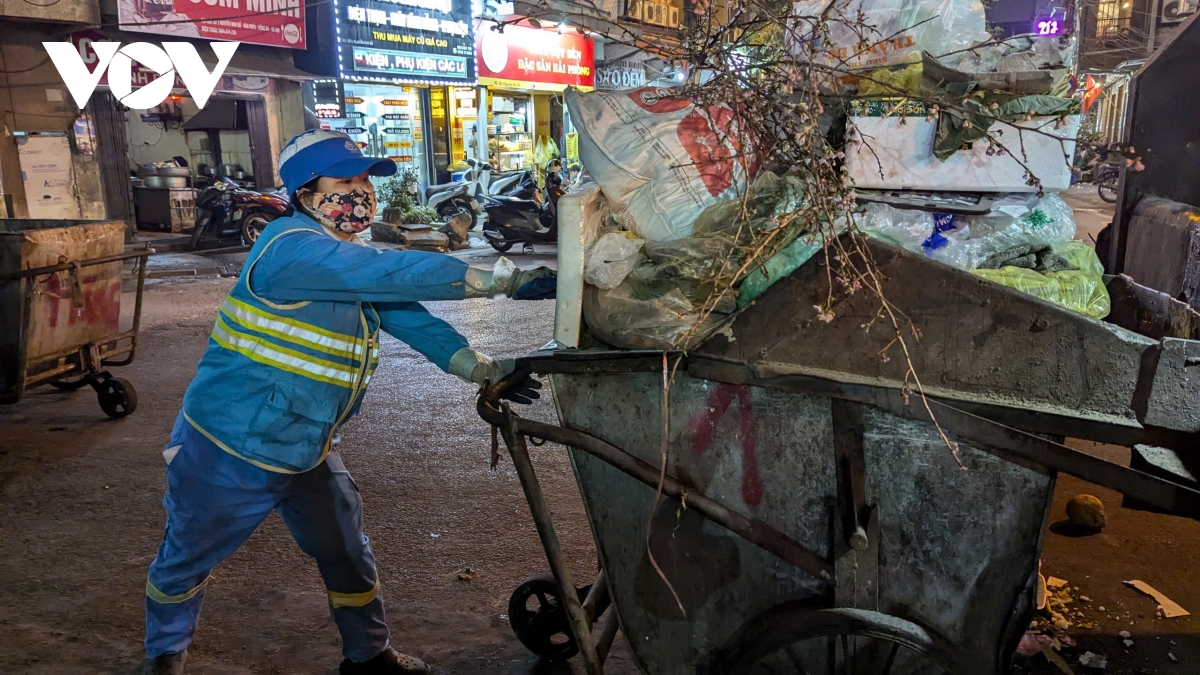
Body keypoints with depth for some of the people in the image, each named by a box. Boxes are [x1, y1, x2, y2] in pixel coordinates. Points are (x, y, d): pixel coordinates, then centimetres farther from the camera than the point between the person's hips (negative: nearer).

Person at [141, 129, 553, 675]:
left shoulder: (355, 262, 2)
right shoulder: (292, 247, -27)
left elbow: (411, 319, -4)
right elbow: (399, 275, -36)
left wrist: (485, 370, -17)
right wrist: (510, 280, -37)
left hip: (308, 450, 8)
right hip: (231, 451, -7)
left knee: (348, 553, 15)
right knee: (186, 559, 17)